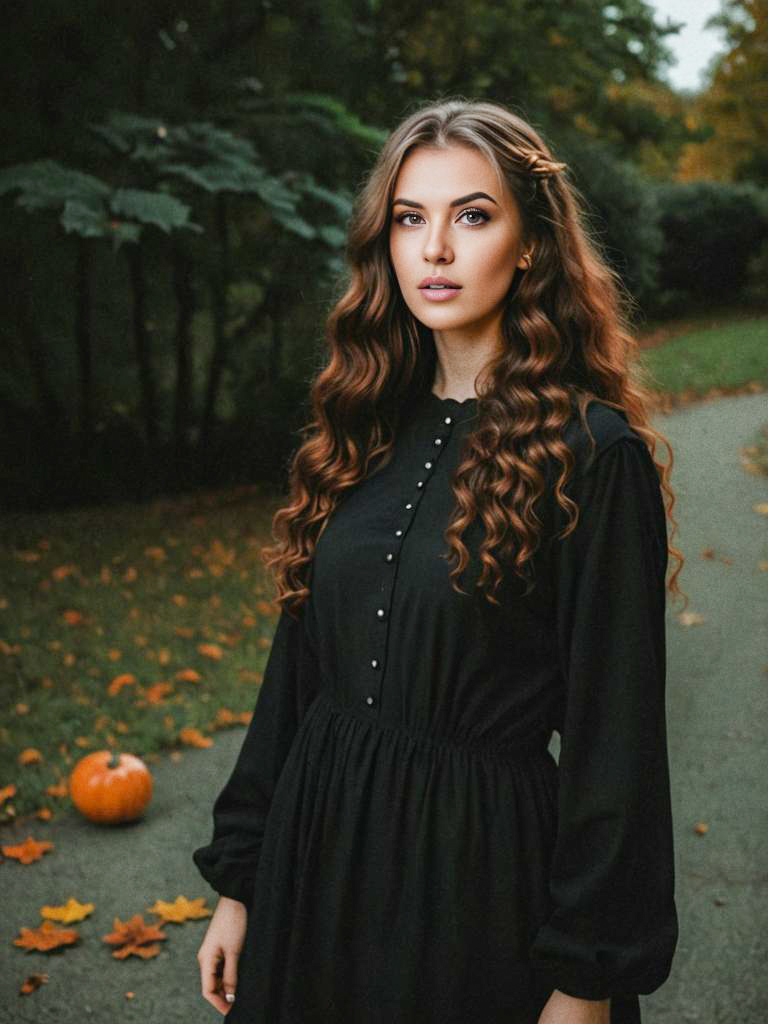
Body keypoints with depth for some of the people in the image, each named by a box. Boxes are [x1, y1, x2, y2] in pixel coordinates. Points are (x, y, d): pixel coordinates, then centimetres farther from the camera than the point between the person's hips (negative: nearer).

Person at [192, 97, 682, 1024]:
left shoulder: (592, 454, -14)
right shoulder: (366, 430, 3)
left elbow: (614, 732, -12)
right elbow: (299, 664, 6)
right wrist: (238, 877, 8)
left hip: (481, 868, -5)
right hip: (318, 846, 5)